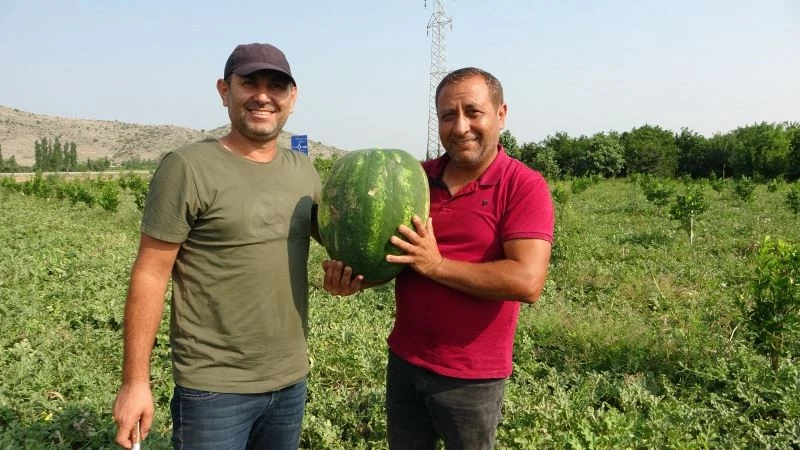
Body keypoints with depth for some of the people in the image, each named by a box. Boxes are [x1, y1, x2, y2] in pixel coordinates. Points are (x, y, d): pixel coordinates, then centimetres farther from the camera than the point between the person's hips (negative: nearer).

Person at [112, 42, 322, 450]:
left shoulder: (303, 171, 4)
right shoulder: (187, 168, -13)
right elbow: (149, 275, -12)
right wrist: (135, 381, -13)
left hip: (291, 380, 6)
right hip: (214, 389, -5)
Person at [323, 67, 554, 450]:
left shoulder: (524, 187, -14)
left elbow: (527, 282, -24)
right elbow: (389, 252, 10)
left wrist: (437, 264, -22)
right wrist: (357, 277, -11)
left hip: (471, 377, -4)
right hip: (404, 361, 5)